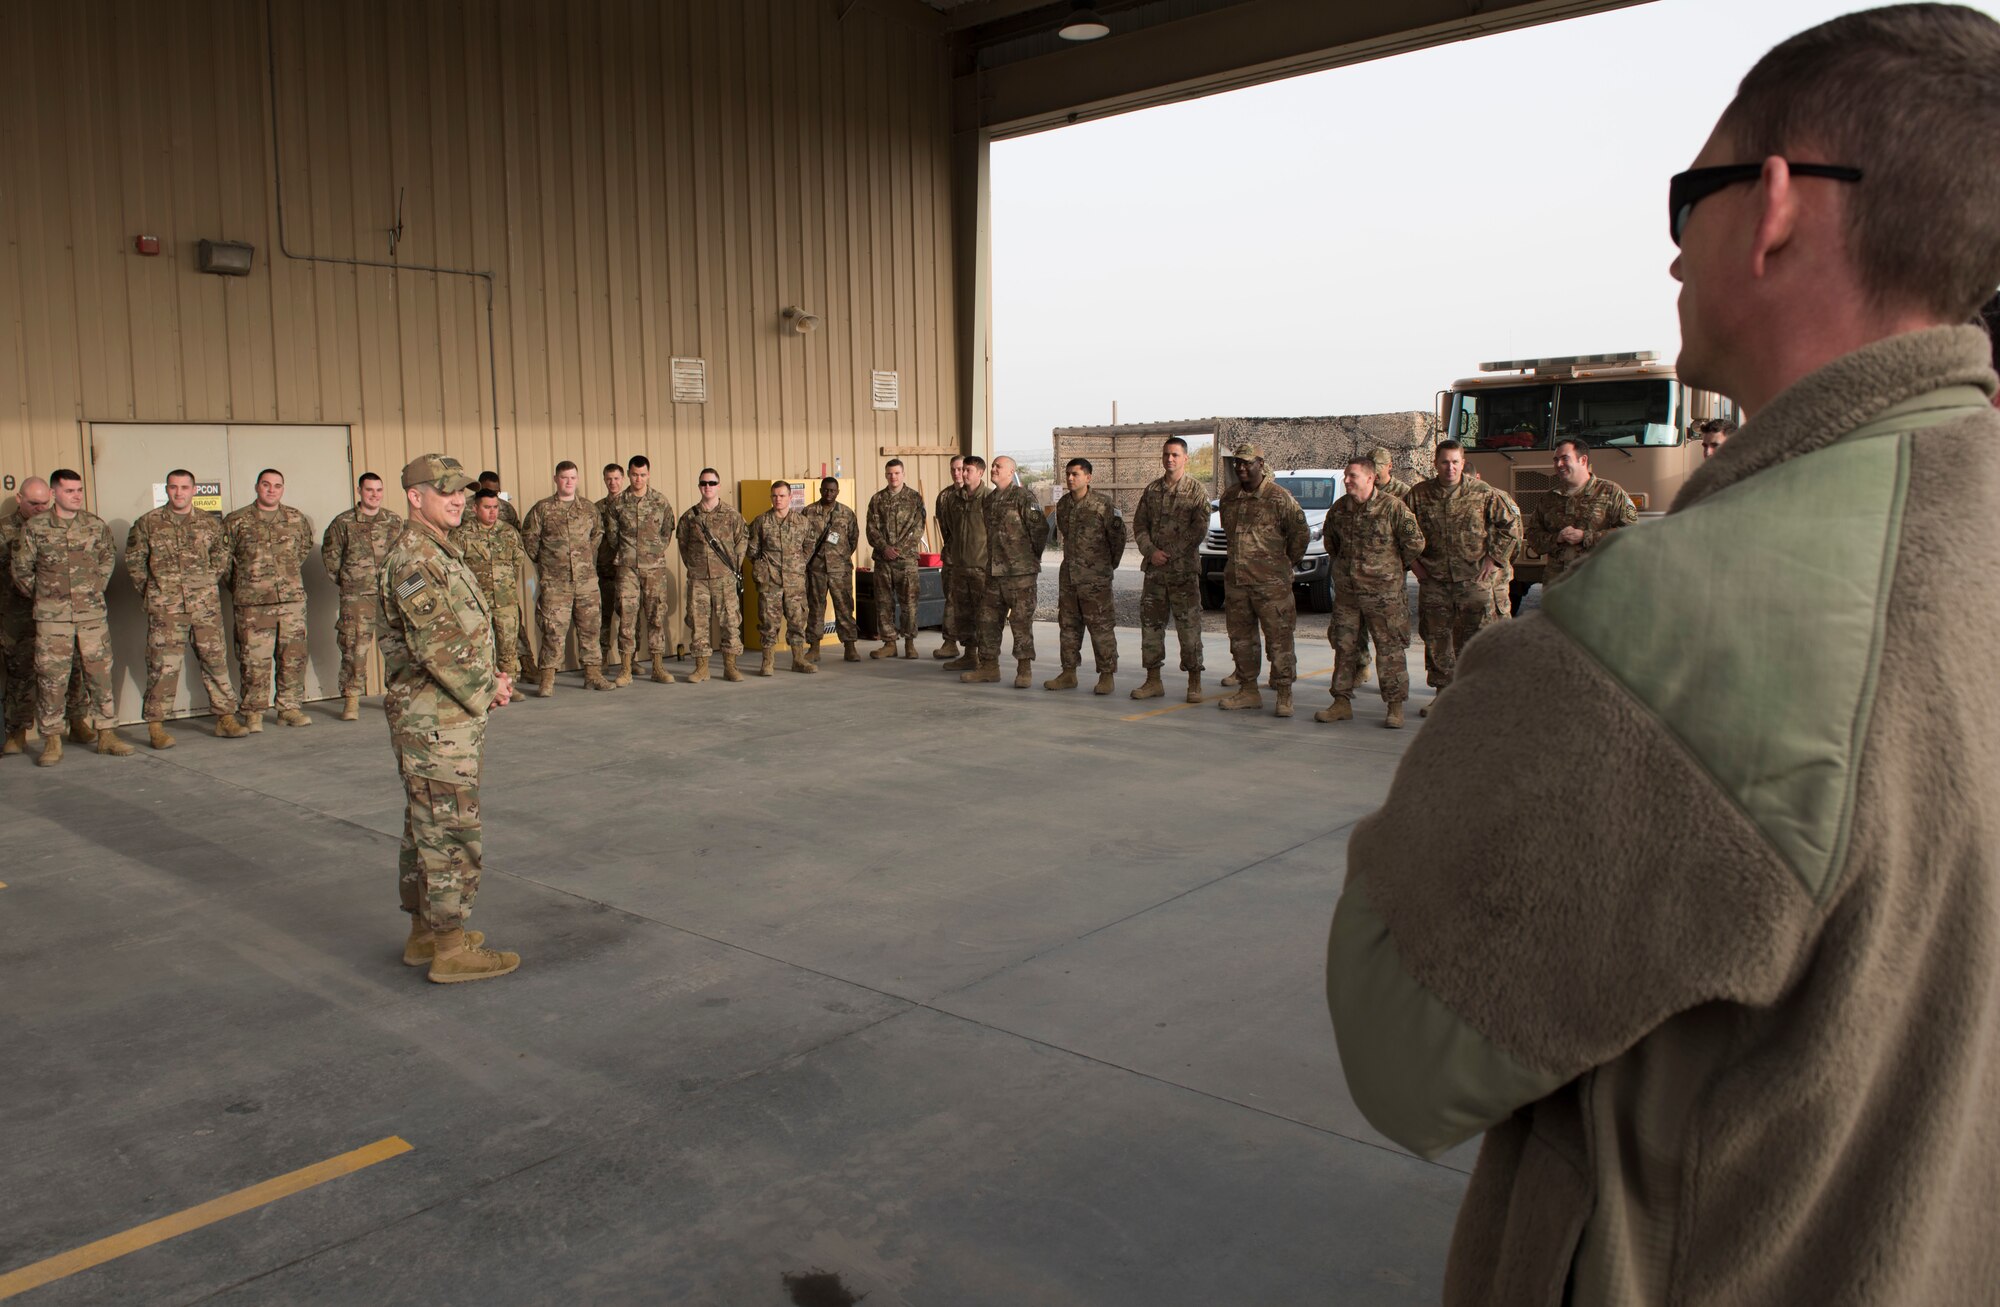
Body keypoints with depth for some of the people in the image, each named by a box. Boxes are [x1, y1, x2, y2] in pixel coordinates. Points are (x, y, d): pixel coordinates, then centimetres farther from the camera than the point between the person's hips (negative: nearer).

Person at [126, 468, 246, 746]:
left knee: (215, 660, 6)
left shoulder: (211, 523, 8)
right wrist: (150, 592, 4)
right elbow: (134, 560, 7)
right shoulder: (148, 523, 2)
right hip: (164, 608, -2)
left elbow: (221, 557, 17)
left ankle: (225, 717, 13)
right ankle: (155, 725, 3)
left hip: (206, 605, 2)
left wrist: (209, 584, 10)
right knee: (162, 666, -2)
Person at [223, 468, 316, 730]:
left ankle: (290, 707, 15)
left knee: (293, 657, 4)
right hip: (252, 603, -3)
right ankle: (253, 713, 7)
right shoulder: (236, 522, 2)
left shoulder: (297, 519, 10)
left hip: (292, 600, 3)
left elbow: (305, 549, 25)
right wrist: (240, 585, 7)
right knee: (254, 660, -2)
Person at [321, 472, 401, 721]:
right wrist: (342, 581, 12)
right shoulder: (343, 523, 3)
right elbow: (330, 555, 12)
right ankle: (351, 700, 4)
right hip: (356, 597, -2)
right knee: (354, 647, -3)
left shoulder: (395, 522, 9)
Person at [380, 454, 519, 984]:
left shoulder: (440, 552, 15)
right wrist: (486, 688, -12)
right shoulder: (413, 558, -18)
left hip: (453, 717, 10)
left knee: (427, 829, 17)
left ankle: (425, 932, 27)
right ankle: (451, 949, 4)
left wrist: (491, 676, 7)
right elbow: (436, 647, -24)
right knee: (451, 834, -4)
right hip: (436, 721, -10)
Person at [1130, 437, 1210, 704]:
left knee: (1189, 626, -3)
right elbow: (1139, 524, 10)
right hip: (1153, 568, 4)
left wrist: (1171, 553, -13)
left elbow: (1199, 529, -8)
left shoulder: (1196, 491, -1)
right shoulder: (1151, 489, 11)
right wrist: (1151, 551, -6)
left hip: (1184, 569, -4)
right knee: (1151, 623, 7)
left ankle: (1194, 684, 5)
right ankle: (1153, 681, 16)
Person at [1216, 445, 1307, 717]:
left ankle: (1284, 696, 3)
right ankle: (1248, 691, 21)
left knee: (1279, 639, -4)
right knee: (1240, 638, 10)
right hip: (1235, 580, 6)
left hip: (1270, 582, -6)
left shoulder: (1279, 497, -7)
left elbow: (1301, 534, -1)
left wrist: (1286, 563, 6)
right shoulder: (1229, 497, 10)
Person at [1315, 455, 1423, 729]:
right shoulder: (1339, 508, 5)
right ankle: (1342, 703, 16)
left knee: (1390, 649, 0)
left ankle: (1395, 707, 8)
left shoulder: (1393, 507, -12)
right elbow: (1331, 540, 24)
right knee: (1343, 646, 7)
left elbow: (1415, 542, -6)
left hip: (1384, 592, -5)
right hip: (1347, 591, 5)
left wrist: (1397, 567, 6)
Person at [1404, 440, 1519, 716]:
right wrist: (1412, 561, 8)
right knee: (1437, 640, 7)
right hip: (1434, 582, 3)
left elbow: (1511, 522, 2)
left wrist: (1494, 558, -2)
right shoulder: (1419, 495, 4)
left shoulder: (1482, 493, -3)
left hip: (1476, 580, -3)